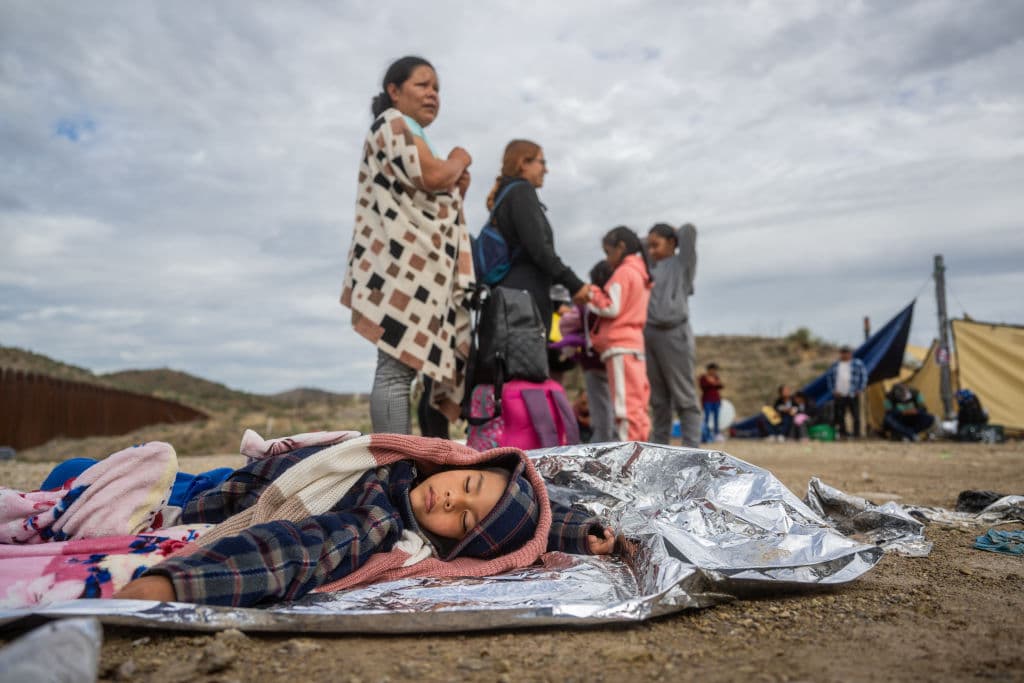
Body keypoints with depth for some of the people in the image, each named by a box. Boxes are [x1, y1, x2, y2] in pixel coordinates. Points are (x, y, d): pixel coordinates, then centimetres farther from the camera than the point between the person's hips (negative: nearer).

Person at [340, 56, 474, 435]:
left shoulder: (414, 138, 31)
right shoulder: (392, 123, 4)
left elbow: (436, 198, 30)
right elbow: (432, 176, -13)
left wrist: (458, 188, 11)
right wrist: (458, 160, 7)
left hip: (424, 263, 10)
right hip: (404, 260, -10)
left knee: (429, 365, 2)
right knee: (398, 368, -16)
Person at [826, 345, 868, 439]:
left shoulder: (858, 363, 2)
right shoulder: (835, 365, 12)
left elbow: (864, 376, 2)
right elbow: (829, 376, 15)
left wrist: (860, 390, -5)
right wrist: (832, 390, 5)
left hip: (853, 395, -3)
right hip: (839, 395, 3)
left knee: (856, 416, -2)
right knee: (839, 416, 4)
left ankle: (857, 435, 3)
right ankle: (842, 433, 13)